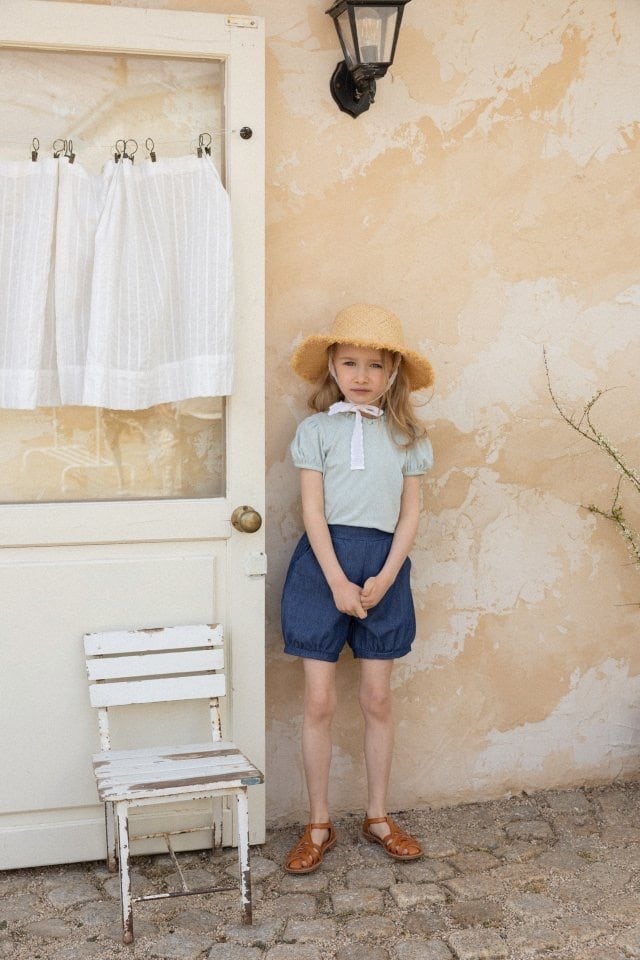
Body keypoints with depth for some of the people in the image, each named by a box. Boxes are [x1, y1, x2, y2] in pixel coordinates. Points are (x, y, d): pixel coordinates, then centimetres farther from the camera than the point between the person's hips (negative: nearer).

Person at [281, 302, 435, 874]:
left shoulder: (407, 435, 6)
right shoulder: (317, 430, 0)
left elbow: (411, 512, 4)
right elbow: (313, 510, -5)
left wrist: (385, 577, -8)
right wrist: (338, 581, -13)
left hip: (383, 566, 2)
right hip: (324, 562, -2)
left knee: (378, 698, 9)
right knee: (319, 701, 2)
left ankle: (378, 817, 26)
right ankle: (319, 825, 16)